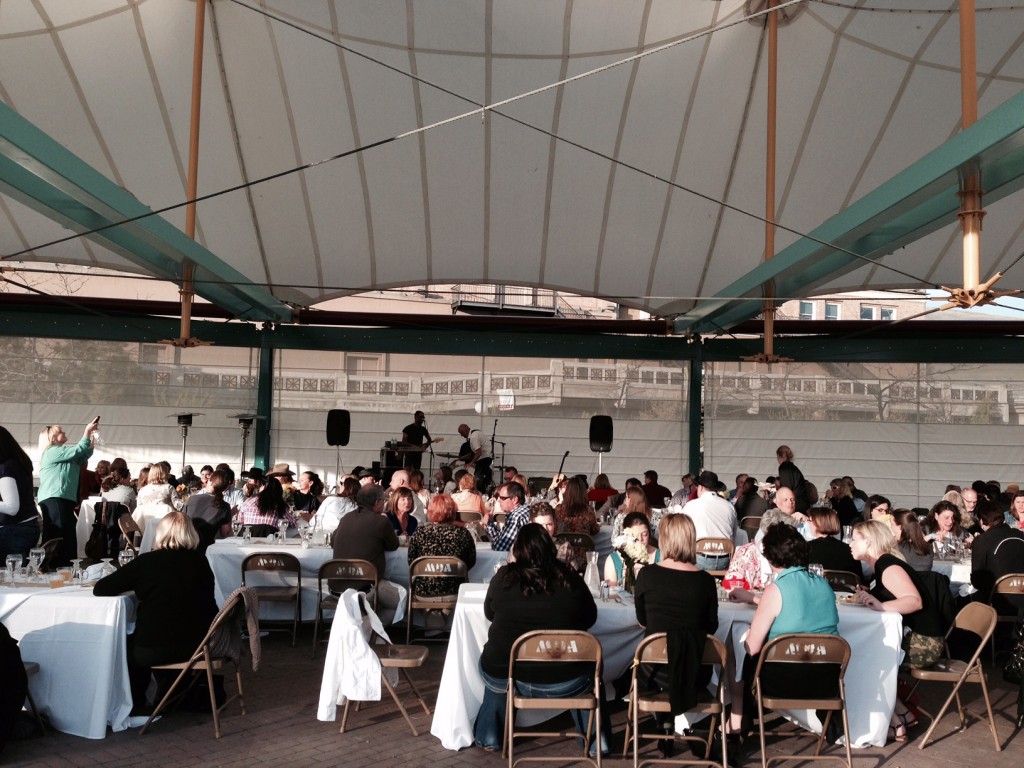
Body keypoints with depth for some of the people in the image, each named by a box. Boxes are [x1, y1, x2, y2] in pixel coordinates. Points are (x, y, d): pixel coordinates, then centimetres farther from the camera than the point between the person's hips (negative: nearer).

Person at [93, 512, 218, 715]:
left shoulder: (147, 562, -8)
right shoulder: (200, 562, 1)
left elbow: (100, 589, -1)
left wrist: (138, 585, 15)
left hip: (155, 649, -5)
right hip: (197, 644, 5)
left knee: (124, 645, 28)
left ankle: (135, 704, 38)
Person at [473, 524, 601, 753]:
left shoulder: (504, 577, -8)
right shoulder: (570, 579, -8)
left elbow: (489, 614, 10)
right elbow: (590, 619, 9)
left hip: (505, 676, 1)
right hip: (565, 679, 0)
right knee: (589, 664, 32)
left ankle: (488, 737, 39)